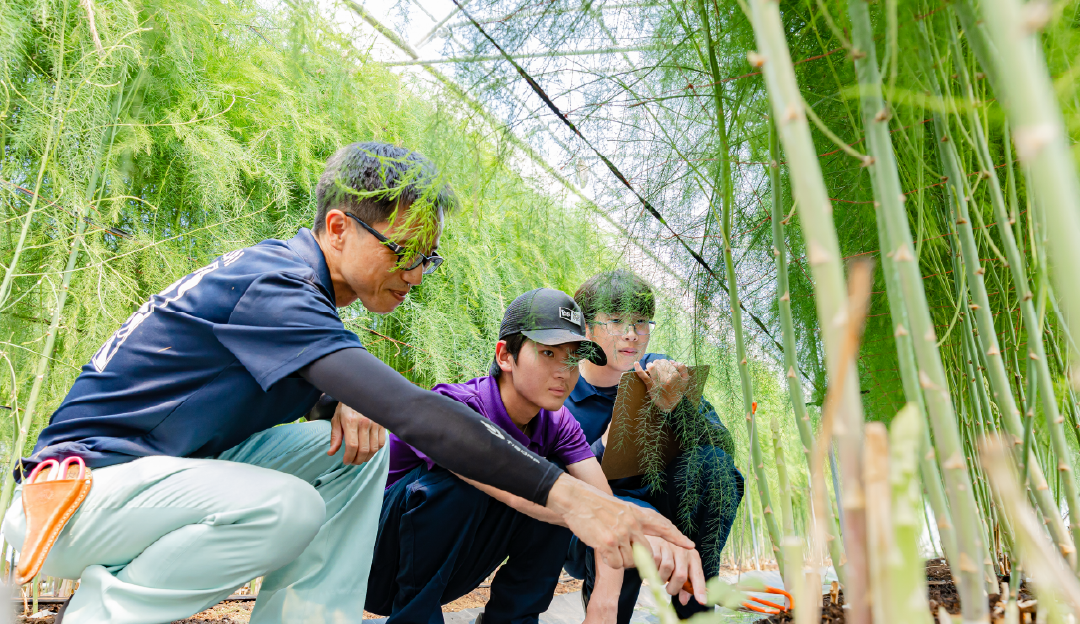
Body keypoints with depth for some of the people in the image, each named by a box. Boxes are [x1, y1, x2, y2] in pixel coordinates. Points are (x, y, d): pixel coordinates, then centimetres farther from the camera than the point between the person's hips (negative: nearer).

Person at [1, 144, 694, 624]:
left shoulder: (305, 287, 3)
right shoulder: (271, 283, -26)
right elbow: (413, 412, -37)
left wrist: (348, 408, -12)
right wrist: (567, 494, -41)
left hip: (174, 471, 8)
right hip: (77, 489, -8)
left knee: (358, 445, -6)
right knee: (288, 510, -33)